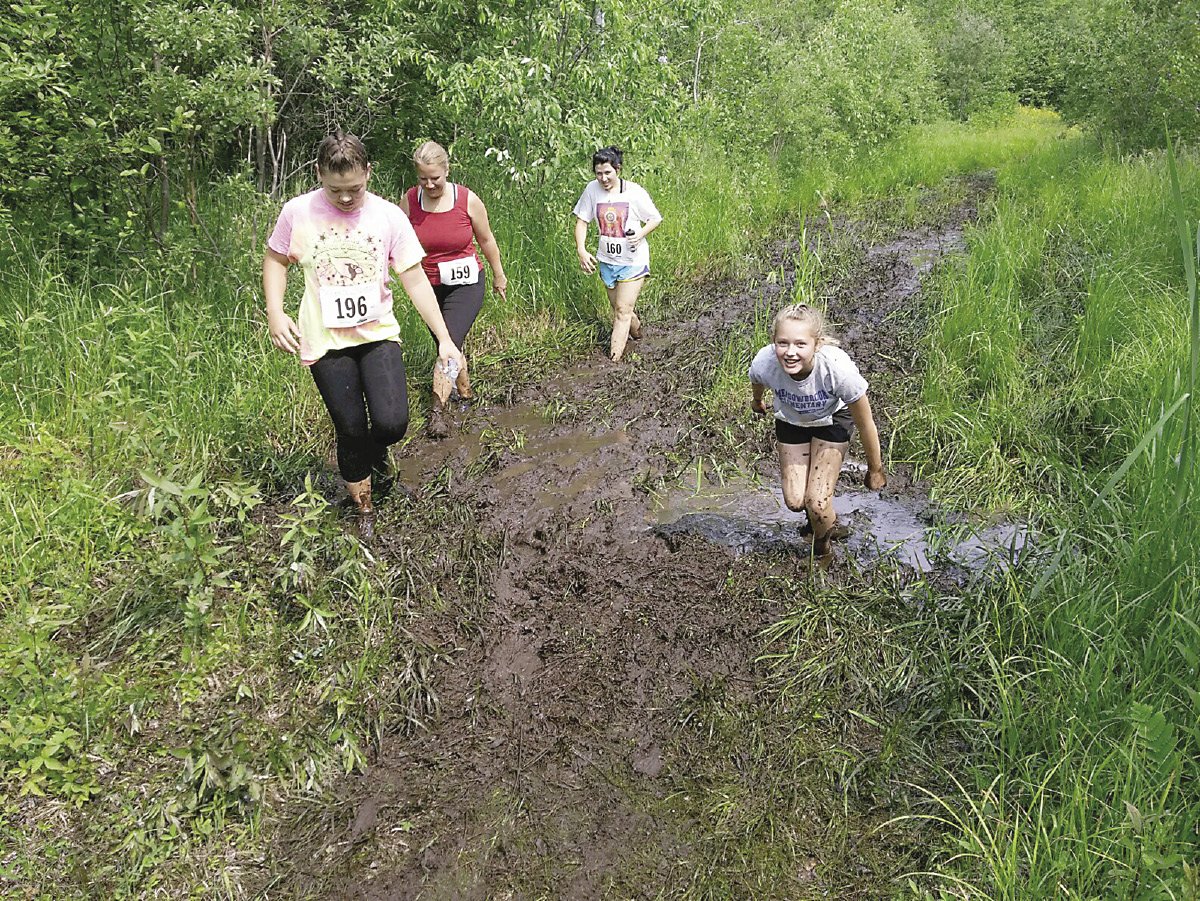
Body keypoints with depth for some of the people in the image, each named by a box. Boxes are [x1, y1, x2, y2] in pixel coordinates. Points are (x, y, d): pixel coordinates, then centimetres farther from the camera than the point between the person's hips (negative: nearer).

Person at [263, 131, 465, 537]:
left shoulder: (389, 216, -6)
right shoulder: (298, 212, -6)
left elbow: (416, 280, -4)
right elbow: (275, 260, 9)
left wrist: (444, 339, -9)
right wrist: (275, 313, -6)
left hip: (378, 335, 0)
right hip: (325, 342, 0)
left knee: (392, 423, -17)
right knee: (351, 430, 3)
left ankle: (375, 452, 23)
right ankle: (364, 509, 28)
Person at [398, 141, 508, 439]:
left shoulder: (468, 200, -10)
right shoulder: (409, 201, -7)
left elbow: (486, 240, 3)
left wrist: (498, 275, 13)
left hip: (465, 284, -3)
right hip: (428, 287, 3)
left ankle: (438, 410, -22)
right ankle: (465, 391, 36)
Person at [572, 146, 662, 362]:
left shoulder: (634, 192, -14)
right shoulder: (592, 190, -6)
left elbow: (655, 218, -3)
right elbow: (581, 221, 2)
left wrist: (641, 234, -22)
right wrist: (581, 250, -10)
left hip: (633, 260, -4)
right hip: (606, 260, 4)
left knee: (623, 310, -7)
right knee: (617, 307, 18)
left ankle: (613, 359, -5)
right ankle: (637, 331, 46)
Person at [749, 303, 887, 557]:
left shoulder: (838, 369, -42)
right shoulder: (763, 363, -36)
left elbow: (865, 424, -23)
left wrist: (875, 469, -8)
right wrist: (757, 401, 18)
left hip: (831, 419, -2)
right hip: (791, 420, 2)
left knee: (817, 503, -11)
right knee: (795, 501, 1)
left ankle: (823, 545, 26)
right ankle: (830, 526, 39)